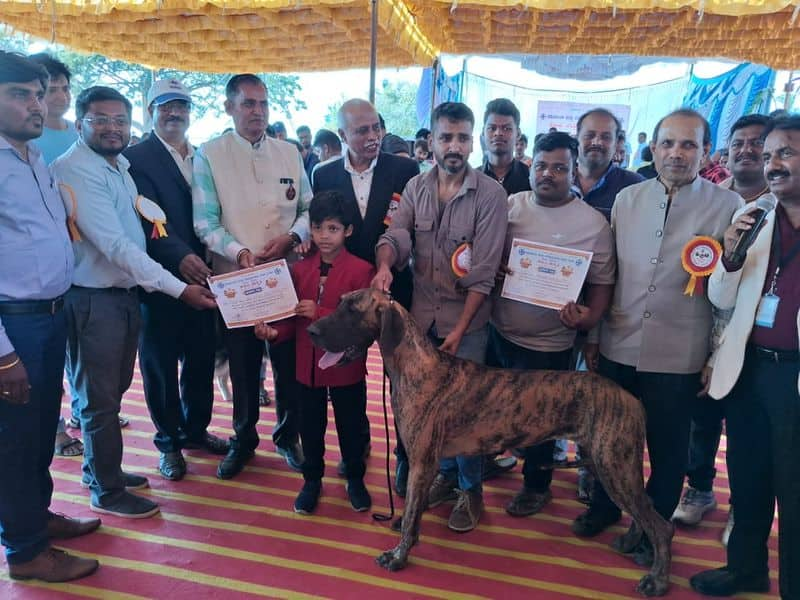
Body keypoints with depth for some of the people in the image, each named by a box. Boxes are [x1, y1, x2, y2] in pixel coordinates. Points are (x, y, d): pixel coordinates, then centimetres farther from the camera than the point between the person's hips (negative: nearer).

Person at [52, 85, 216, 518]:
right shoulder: (74, 170, -18)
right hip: (94, 300, -8)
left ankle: (98, 468, 39)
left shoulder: (119, 165, 10)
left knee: (111, 390, 20)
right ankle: (107, 491, 22)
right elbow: (114, 244, -25)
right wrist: (179, 288, -27)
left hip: (125, 293, 8)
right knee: (101, 397, 5)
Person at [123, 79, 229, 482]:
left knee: (201, 358, 14)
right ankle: (168, 442, 25)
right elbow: (148, 219, -18)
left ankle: (195, 429, 34)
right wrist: (179, 256, -31)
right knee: (160, 362, 9)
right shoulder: (136, 157, -7)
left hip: (201, 274, 5)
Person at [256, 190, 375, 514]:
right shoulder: (300, 269, 1)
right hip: (308, 365, 4)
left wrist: (319, 313, -25)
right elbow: (294, 316, 6)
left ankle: (355, 480, 35)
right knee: (310, 427, 17)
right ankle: (312, 480, 38)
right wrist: (275, 332, -14)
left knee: (351, 427, 13)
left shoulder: (361, 270, -13)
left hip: (347, 366, -3)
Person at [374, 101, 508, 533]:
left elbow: (483, 271, -14)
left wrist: (459, 329, -16)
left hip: (467, 319, -4)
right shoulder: (416, 188, 4)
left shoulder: (491, 195, -11)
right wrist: (384, 264, -31)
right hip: (422, 314, 4)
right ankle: (446, 473, 35)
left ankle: (471, 488, 24)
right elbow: (395, 235, -7)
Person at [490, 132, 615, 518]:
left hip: (547, 345, -4)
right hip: (496, 330, 4)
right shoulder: (509, 205, 1)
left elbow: (602, 282, -5)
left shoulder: (593, 224, -9)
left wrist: (589, 318, -22)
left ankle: (536, 486, 35)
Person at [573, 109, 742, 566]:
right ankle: (604, 506, 40)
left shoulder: (729, 207, -6)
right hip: (618, 347, 3)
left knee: (668, 449, 12)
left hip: (678, 357, -3)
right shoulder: (627, 199, 4)